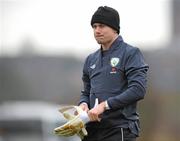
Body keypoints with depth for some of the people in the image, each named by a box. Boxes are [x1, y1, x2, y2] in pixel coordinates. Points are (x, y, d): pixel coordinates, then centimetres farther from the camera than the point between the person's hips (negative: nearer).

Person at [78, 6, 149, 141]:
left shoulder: (131, 53, -2)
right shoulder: (91, 59, 19)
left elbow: (138, 89, -13)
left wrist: (105, 105, -17)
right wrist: (83, 103, 1)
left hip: (119, 130, -7)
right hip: (93, 130, 7)